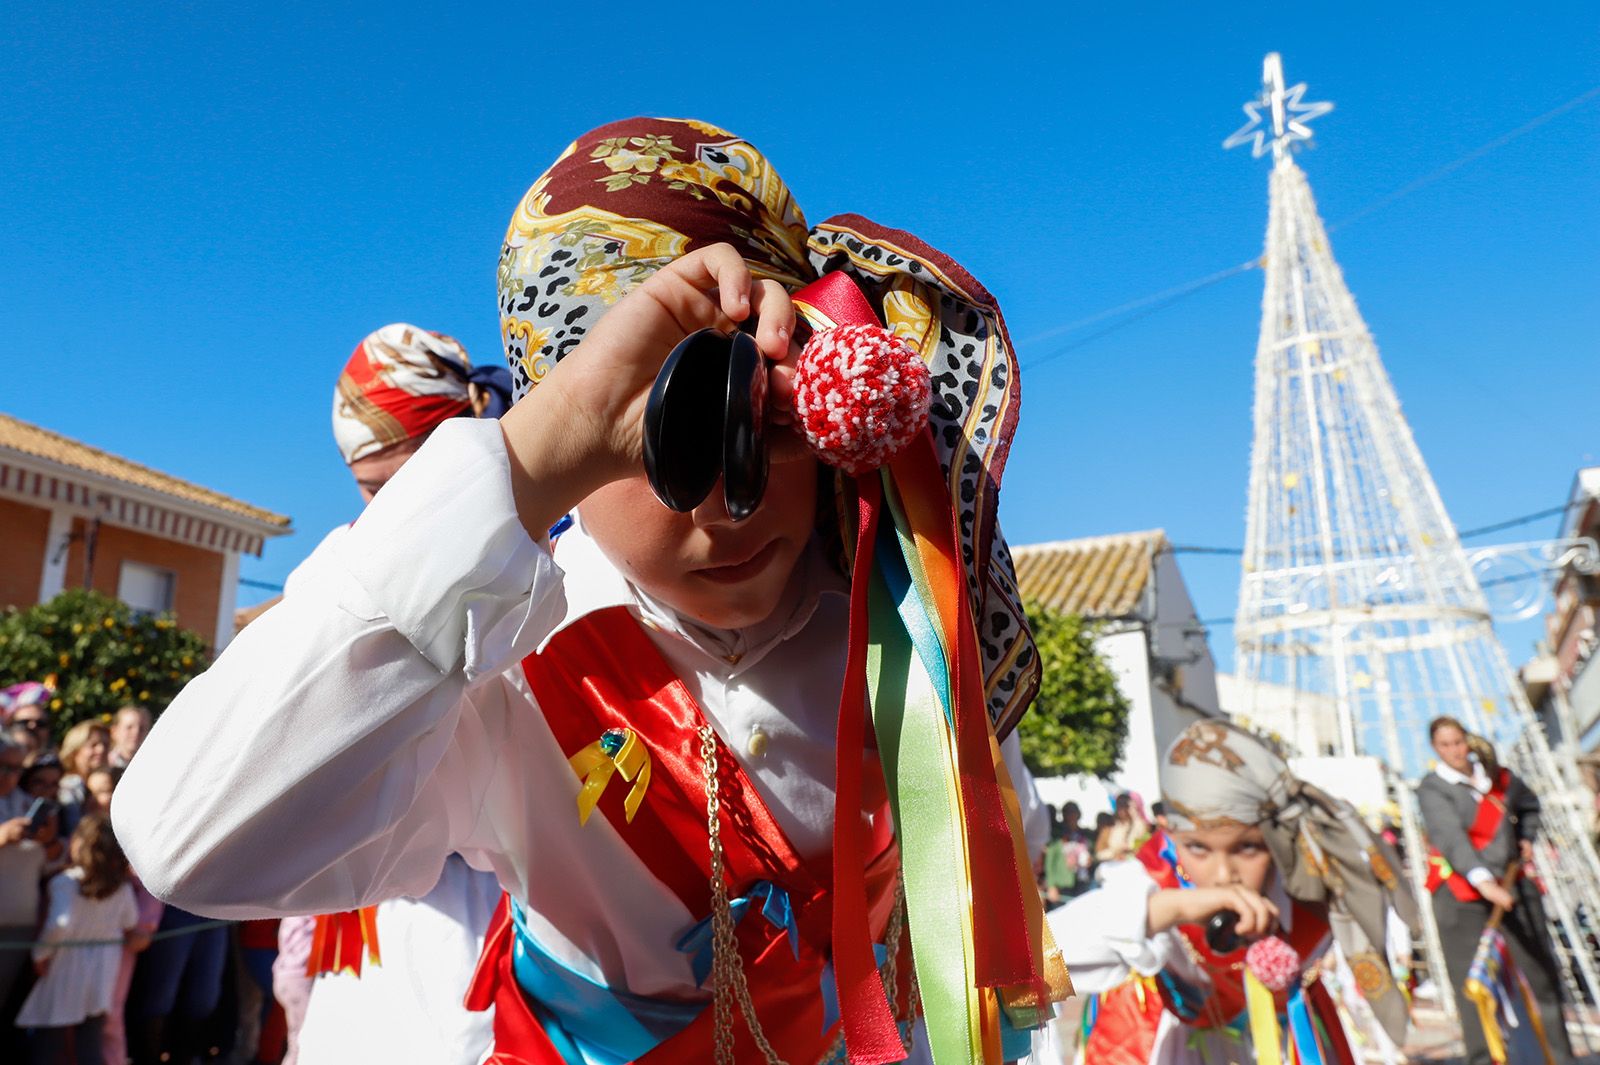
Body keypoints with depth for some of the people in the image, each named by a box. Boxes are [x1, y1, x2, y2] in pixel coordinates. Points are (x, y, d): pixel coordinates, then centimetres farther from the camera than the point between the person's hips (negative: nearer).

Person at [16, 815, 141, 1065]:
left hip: (62, 979, -4)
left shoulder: (63, 883, -17)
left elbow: (60, 924, -29)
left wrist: (40, 954, -14)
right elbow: (131, 929, 7)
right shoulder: (123, 889, -3)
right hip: (101, 982, 4)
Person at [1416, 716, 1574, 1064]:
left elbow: (1529, 805, 31)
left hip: (1512, 882, 5)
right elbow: (1451, 838, -23)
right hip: (1460, 890, -5)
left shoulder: (1498, 776, 9)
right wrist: (1482, 881, -35)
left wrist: (1526, 839, 15)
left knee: (1541, 967, 10)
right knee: (1470, 980, -6)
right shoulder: (1432, 789, -8)